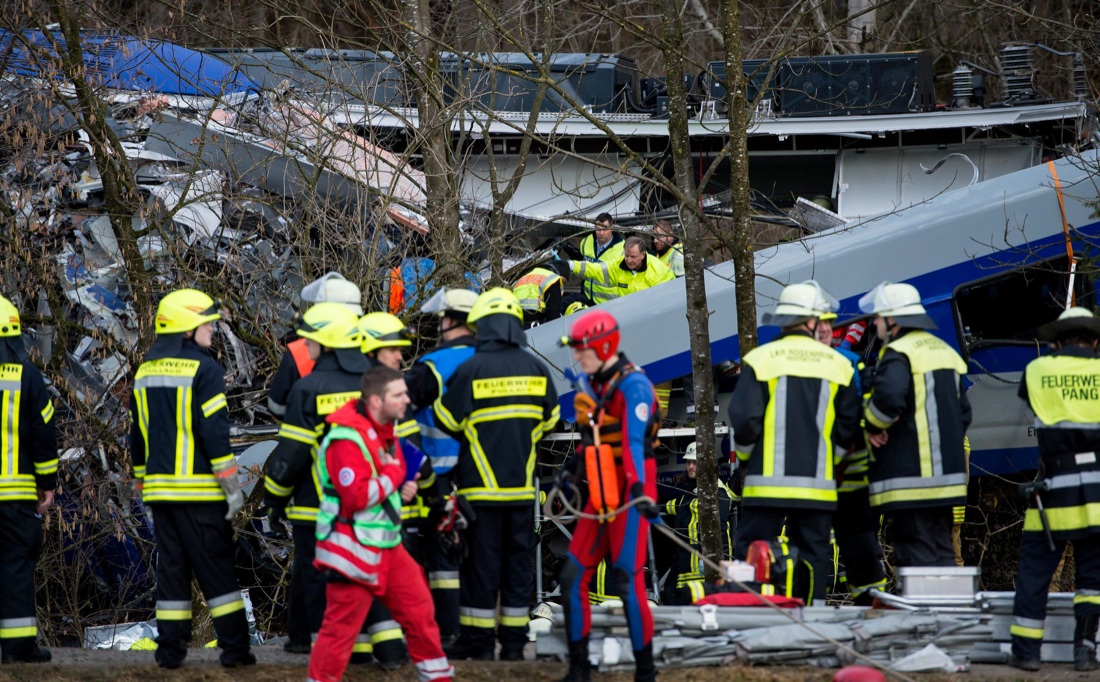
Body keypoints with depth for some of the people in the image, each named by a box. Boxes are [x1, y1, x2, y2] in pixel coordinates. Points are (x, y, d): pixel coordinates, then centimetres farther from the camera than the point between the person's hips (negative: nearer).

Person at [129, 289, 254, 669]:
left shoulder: (145, 372, 12)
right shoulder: (203, 369, -10)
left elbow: (137, 436, 16)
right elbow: (214, 432, -14)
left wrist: (144, 488, 22)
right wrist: (232, 486, -10)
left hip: (160, 490, 6)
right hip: (199, 490, -6)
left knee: (171, 566, 10)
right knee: (216, 567, -1)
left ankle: (170, 648, 7)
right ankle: (234, 647, -1)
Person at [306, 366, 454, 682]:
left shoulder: (385, 432, 11)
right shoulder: (347, 440, -21)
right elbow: (357, 496, -28)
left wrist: (403, 488, 6)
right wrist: (394, 475, -15)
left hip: (388, 547, 9)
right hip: (354, 551, -9)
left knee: (420, 609, 11)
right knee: (341, 627, -4)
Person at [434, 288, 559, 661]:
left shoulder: (471, 369, -13)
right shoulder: (536, 369, 0)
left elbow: (447, 420, -3)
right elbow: (547, 420, 13)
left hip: (481, 486, -4)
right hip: (522, 485, 4)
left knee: (481, 561, 2)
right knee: (519, 560, 9)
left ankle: (478, 639, 5)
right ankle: (513, 640, 11)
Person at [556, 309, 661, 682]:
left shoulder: (633, 385, -14)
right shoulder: (597, 384, 12)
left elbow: (634, 441, -26)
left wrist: (638, 489, -36)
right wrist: (574, 466, 26)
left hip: (628, 491, -9)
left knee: (627, 580, -10)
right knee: (573, 577, 5)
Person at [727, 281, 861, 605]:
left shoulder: (760, 360, -3)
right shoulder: (838, 365, 5)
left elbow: (744, 419, -8)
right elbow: (849, 429, 6)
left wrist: (745, 455, 11)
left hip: (768, 481, -2)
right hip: (818, 486, 2)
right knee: (813, 555, 7)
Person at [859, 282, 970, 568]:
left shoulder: (898, 354, -11)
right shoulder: (945, 352, 18)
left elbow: (888, 397, -30)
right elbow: (962, 412, 22)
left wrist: (873, 426, -12)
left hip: (909, 479, -9)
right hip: (947, 475, 9)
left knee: (915, 558, -8)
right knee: (941, 553, 12)